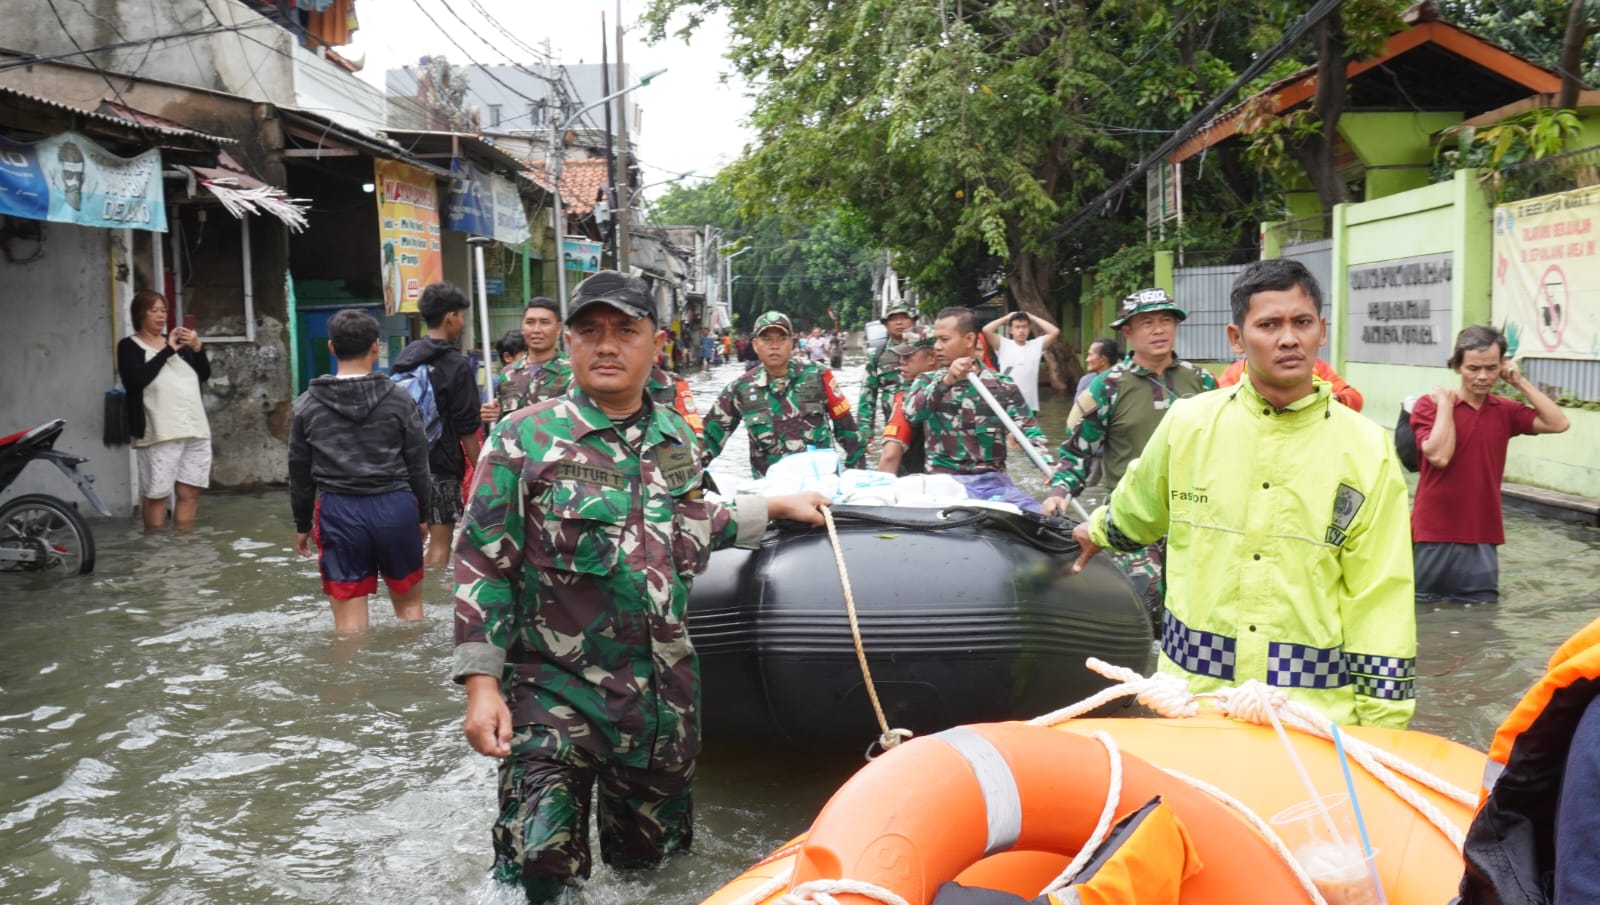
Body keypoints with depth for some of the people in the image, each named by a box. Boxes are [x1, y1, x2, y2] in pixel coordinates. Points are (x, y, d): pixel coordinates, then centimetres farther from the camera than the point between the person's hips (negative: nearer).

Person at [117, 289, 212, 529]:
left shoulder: (178, 341, 19)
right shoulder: (130, 346, 4)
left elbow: (204, 375, 14)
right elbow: (136, 379, -14)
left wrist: (198, 347, -2)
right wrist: (168, 351, -12)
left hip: (195, 429, 5)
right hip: (159, 433, -5)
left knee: (190, 492, 5)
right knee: (156, 495, -3)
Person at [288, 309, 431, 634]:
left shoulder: (307, 404, 1)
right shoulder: (399, 399, -2)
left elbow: (300, 472, 7)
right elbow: (417, 464, 1)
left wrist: (302, 524, 17)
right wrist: (422, 515, 13)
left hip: (338, 511, 0)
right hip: (394, 507, 0)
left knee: (349, 618, 3)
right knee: (409, 603, 15)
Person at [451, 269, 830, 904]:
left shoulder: (677, 441, 8)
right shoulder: (525, 439, -7)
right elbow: (482, 566, -8)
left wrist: (774, 506, 25)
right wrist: (482, 684, -13)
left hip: (665, 696, 5)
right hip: (555, 690, -4)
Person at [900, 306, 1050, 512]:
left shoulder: (1002, 385, 9)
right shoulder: (928, 381, 10)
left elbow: (1029, 431, 1)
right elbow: (910, 413, -11)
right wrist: (946, 381, -24)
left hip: (991, 479, 1)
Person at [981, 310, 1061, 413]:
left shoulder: (1036, 345, 6)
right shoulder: (1003, 345, 2)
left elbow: (1055, 331, -5)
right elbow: (986, 330, -11)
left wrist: (1032, 318, 3)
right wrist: (1006, 318, 2)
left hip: (1029, 405, 2)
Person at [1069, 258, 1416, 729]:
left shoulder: (1366, 450, -3)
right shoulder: (1190, 423, -1)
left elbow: (1379, 599, -2)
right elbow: (1135, 510, 21)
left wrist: (1379, 726, -3)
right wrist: (1098, 531, 37)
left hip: (1316, 708, -1)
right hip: (1193, 693, 1)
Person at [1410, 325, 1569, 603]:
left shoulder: (1505, 411, 7)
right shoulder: (1429, 405, -6)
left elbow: (1558, 423, -5)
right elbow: (1439, 456, -19)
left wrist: (1520, 382, -4)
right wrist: (1445, 404, -13)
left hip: (1482, 540, 3)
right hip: (1434, 537, -3)